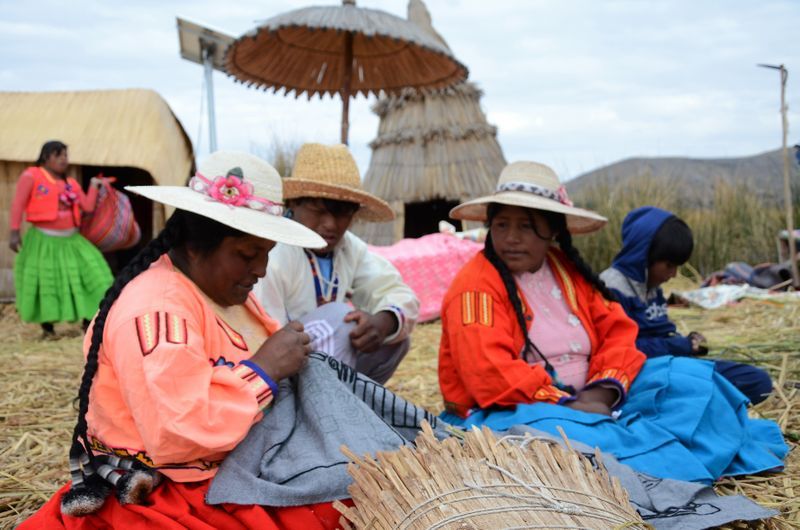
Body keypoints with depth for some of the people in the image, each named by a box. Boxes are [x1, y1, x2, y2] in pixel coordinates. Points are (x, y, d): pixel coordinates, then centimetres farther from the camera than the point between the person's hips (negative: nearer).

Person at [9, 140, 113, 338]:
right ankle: (47, 328, 14)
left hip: (71, 240, 5)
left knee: (89, 274, -1)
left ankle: (88, 322, 10)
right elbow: (18, 204, -9)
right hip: (43, 240, -5)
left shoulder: (70, 183, 11)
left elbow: (88, 207, 10)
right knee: (43, 283, -1)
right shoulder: (31, 176, -3)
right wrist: (14, 231, -16)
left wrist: (94, 186, 9)